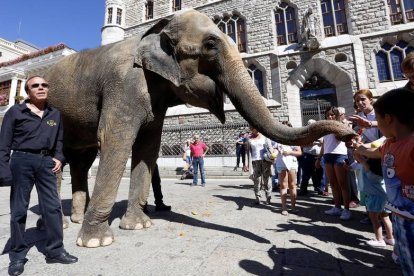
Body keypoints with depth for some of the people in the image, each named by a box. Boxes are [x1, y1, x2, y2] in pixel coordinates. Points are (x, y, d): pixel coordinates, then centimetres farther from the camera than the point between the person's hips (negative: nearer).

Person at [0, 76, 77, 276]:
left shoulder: (55, 114, 10)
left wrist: (58, 158, 3)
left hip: (46, 162, 3)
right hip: (22, 162, -3)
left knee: (53, 206, 4)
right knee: (19, 209, 7)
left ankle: (55, 251, 17)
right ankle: (17, 255, 23)